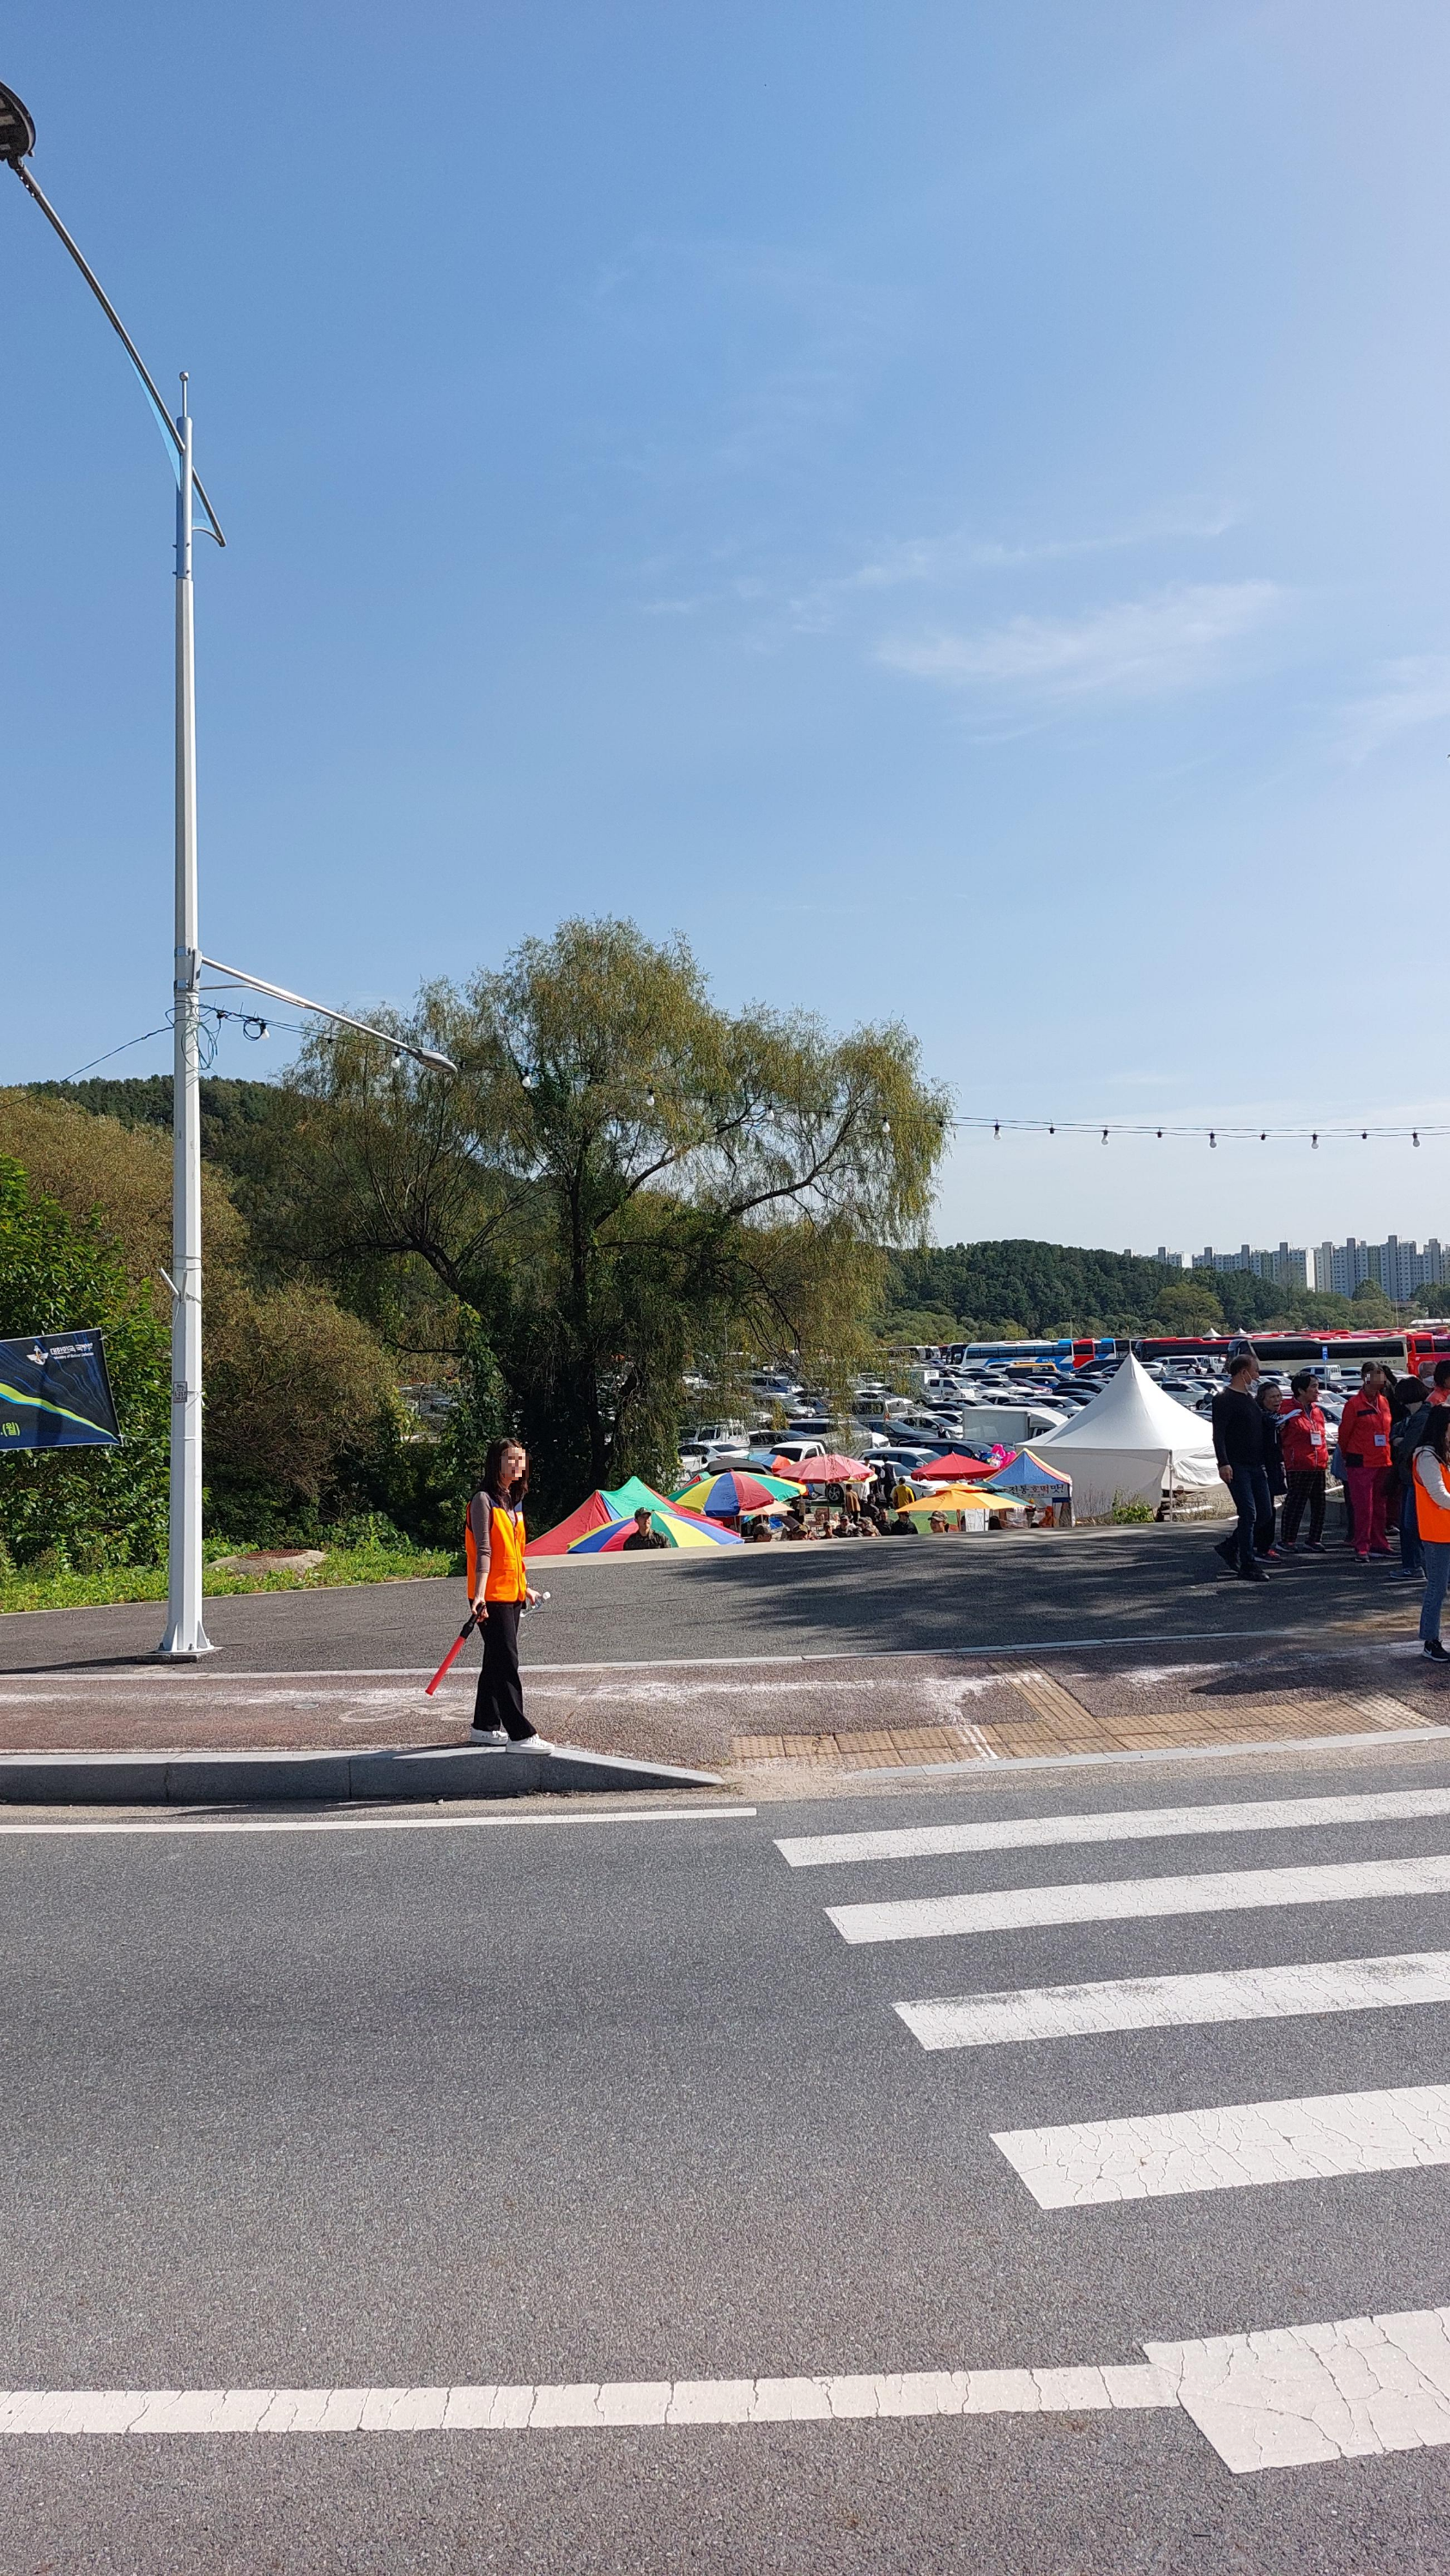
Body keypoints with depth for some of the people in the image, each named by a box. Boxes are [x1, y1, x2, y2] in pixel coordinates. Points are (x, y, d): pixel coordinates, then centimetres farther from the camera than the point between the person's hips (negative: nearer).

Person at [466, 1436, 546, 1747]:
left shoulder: (514, 1500, 13)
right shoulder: (484, 1499, -12)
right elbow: (483, 1550, -19)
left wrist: (524, 1587, 25)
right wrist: (479, 1595, -24)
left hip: (512, 1594, 9)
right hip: (492, 1597, -9)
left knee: (496, 1662, 14)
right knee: (506, 1663, -9)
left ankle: (484, 1726, 23)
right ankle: (520, 1733, -8)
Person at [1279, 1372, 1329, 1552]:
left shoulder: (1316, 1411, 15)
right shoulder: (1289, 1412, -10)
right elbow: (1282, 1440, -5)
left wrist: (1324, 1455, 19)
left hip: (1319, 1465, 8)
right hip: (1298, 1467, -8)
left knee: (1319, 1503, 12)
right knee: (1295, 1503, -5)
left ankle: (1315, 1538, 23)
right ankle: (1287, 1540, 2)